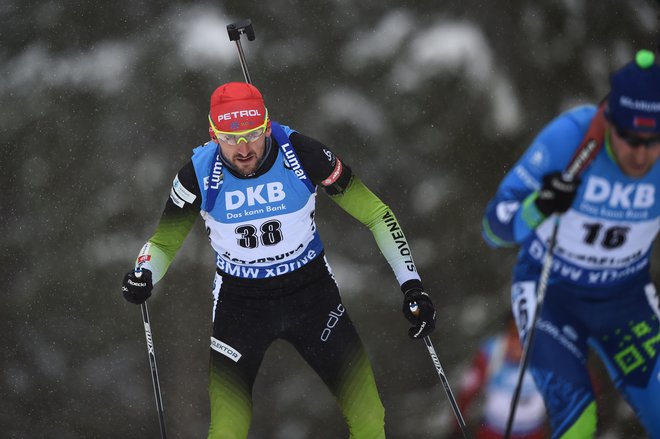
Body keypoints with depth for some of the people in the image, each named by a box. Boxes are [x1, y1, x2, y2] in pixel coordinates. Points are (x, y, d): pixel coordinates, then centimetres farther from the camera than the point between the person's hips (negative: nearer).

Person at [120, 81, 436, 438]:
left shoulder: (302, 154, -19)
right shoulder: (200, 172, -16)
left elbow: (376, 213, -9)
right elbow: (163, 242, -1)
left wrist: (412, 284, -14)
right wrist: (143, 275, -24)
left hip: (311, 290, 0)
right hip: (239, 299, 0)